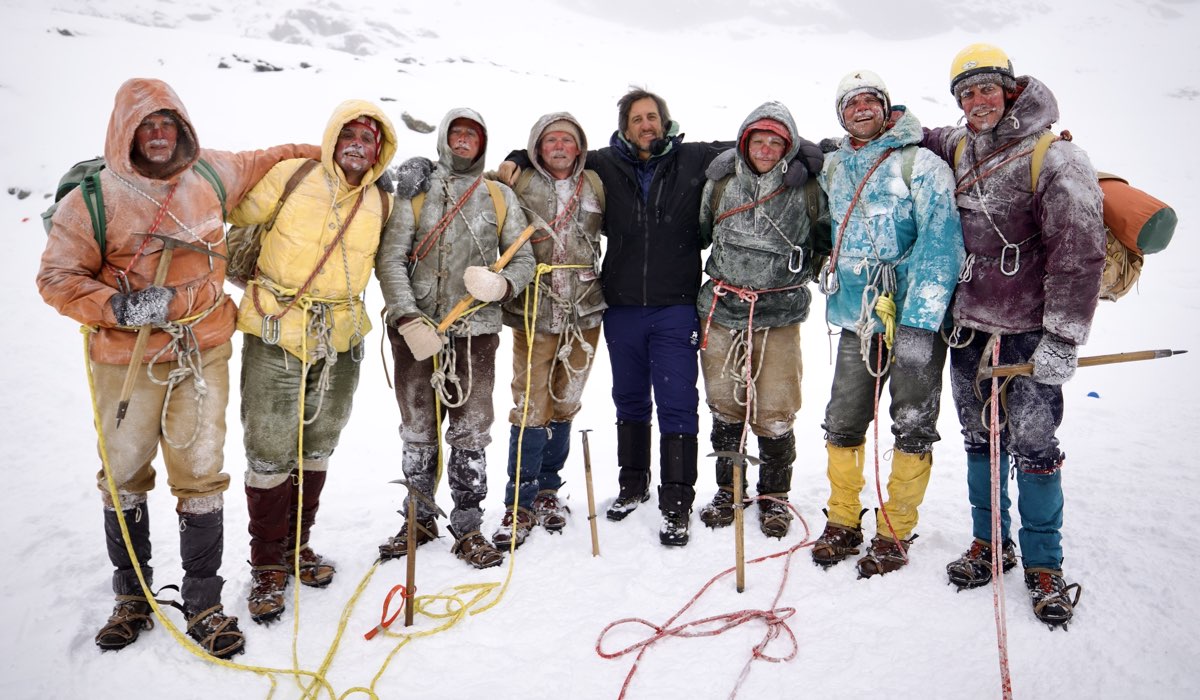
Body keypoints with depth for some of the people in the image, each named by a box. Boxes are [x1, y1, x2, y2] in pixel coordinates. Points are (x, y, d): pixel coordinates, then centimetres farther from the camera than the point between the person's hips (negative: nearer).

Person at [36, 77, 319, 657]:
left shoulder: (211, 173, 5)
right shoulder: (94, 197, -5)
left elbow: (265, 161, 24)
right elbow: (57, 277, -5)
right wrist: (117, 306, -20)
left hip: (202, 356, 2)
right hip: (127, 364, -1)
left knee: (201, 477, 2)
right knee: (124, 479, 11)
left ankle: (204, 602, 16)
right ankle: (132, 597, 31)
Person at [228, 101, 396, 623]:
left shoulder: (382, 205, 3)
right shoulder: (291, 177, -6)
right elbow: (238, 215, 4)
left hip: (340, 342, 4)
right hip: (274, 334, -3)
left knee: (316, 448, 15)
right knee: (269, 453, 1)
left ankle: (296, 545, 34)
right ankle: (267, 564, 19)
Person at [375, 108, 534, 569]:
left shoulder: (500, 197, 10)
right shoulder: (415, 193, 6)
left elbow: (523, 259, 9)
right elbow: (390, 259, 0)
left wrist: (503, 284, -14)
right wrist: (408, 319, -12)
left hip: (476, 330, 0)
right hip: (416, 329, 0)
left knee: (471, 435, 4)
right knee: (418, 432, 9)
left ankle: (468, 528, 16)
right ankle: (419, 520, 25)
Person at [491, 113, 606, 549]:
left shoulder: (594, 187, 9)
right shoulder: (520, 186, 0)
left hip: (584, 313, 3)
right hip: (534, 312, -3)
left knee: (564, 406, 12)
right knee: (531, 409, -4)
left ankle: (548, 489, 28)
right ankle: (521, 503, 8)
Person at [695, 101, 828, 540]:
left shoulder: (806, 191, 1)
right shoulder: (720, 186, 7)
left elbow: (829, 238, 16)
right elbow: (697, 235, 19)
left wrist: (813, 269, 6)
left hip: (779, 318, -2)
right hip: (722, 313, 2)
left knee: (774, 414, -2)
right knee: (725, 407, 9)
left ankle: (774, 496, 20)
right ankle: (727, 490, 27)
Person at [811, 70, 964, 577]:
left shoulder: (921, 164, -7)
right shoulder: (833, 170, 10)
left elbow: (940, 244, -14)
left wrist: (918, 322, -20)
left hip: (916, 318, -5)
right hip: (856, 320, 5)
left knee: (913, 430, 3)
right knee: (842, 425, 8)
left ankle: (894, 533, 16)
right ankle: (842, 522, 23)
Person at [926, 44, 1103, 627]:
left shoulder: (1054, 158, -9)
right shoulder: (957, 149, 8)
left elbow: (1078, 251, -14)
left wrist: (1062, 337, -18)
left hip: (1029, 334, -5)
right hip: (968, 328, 5)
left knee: (1033, 447, -2)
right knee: (980, 441, 13)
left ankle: (1044, 565, 15)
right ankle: (990, 543, 29)